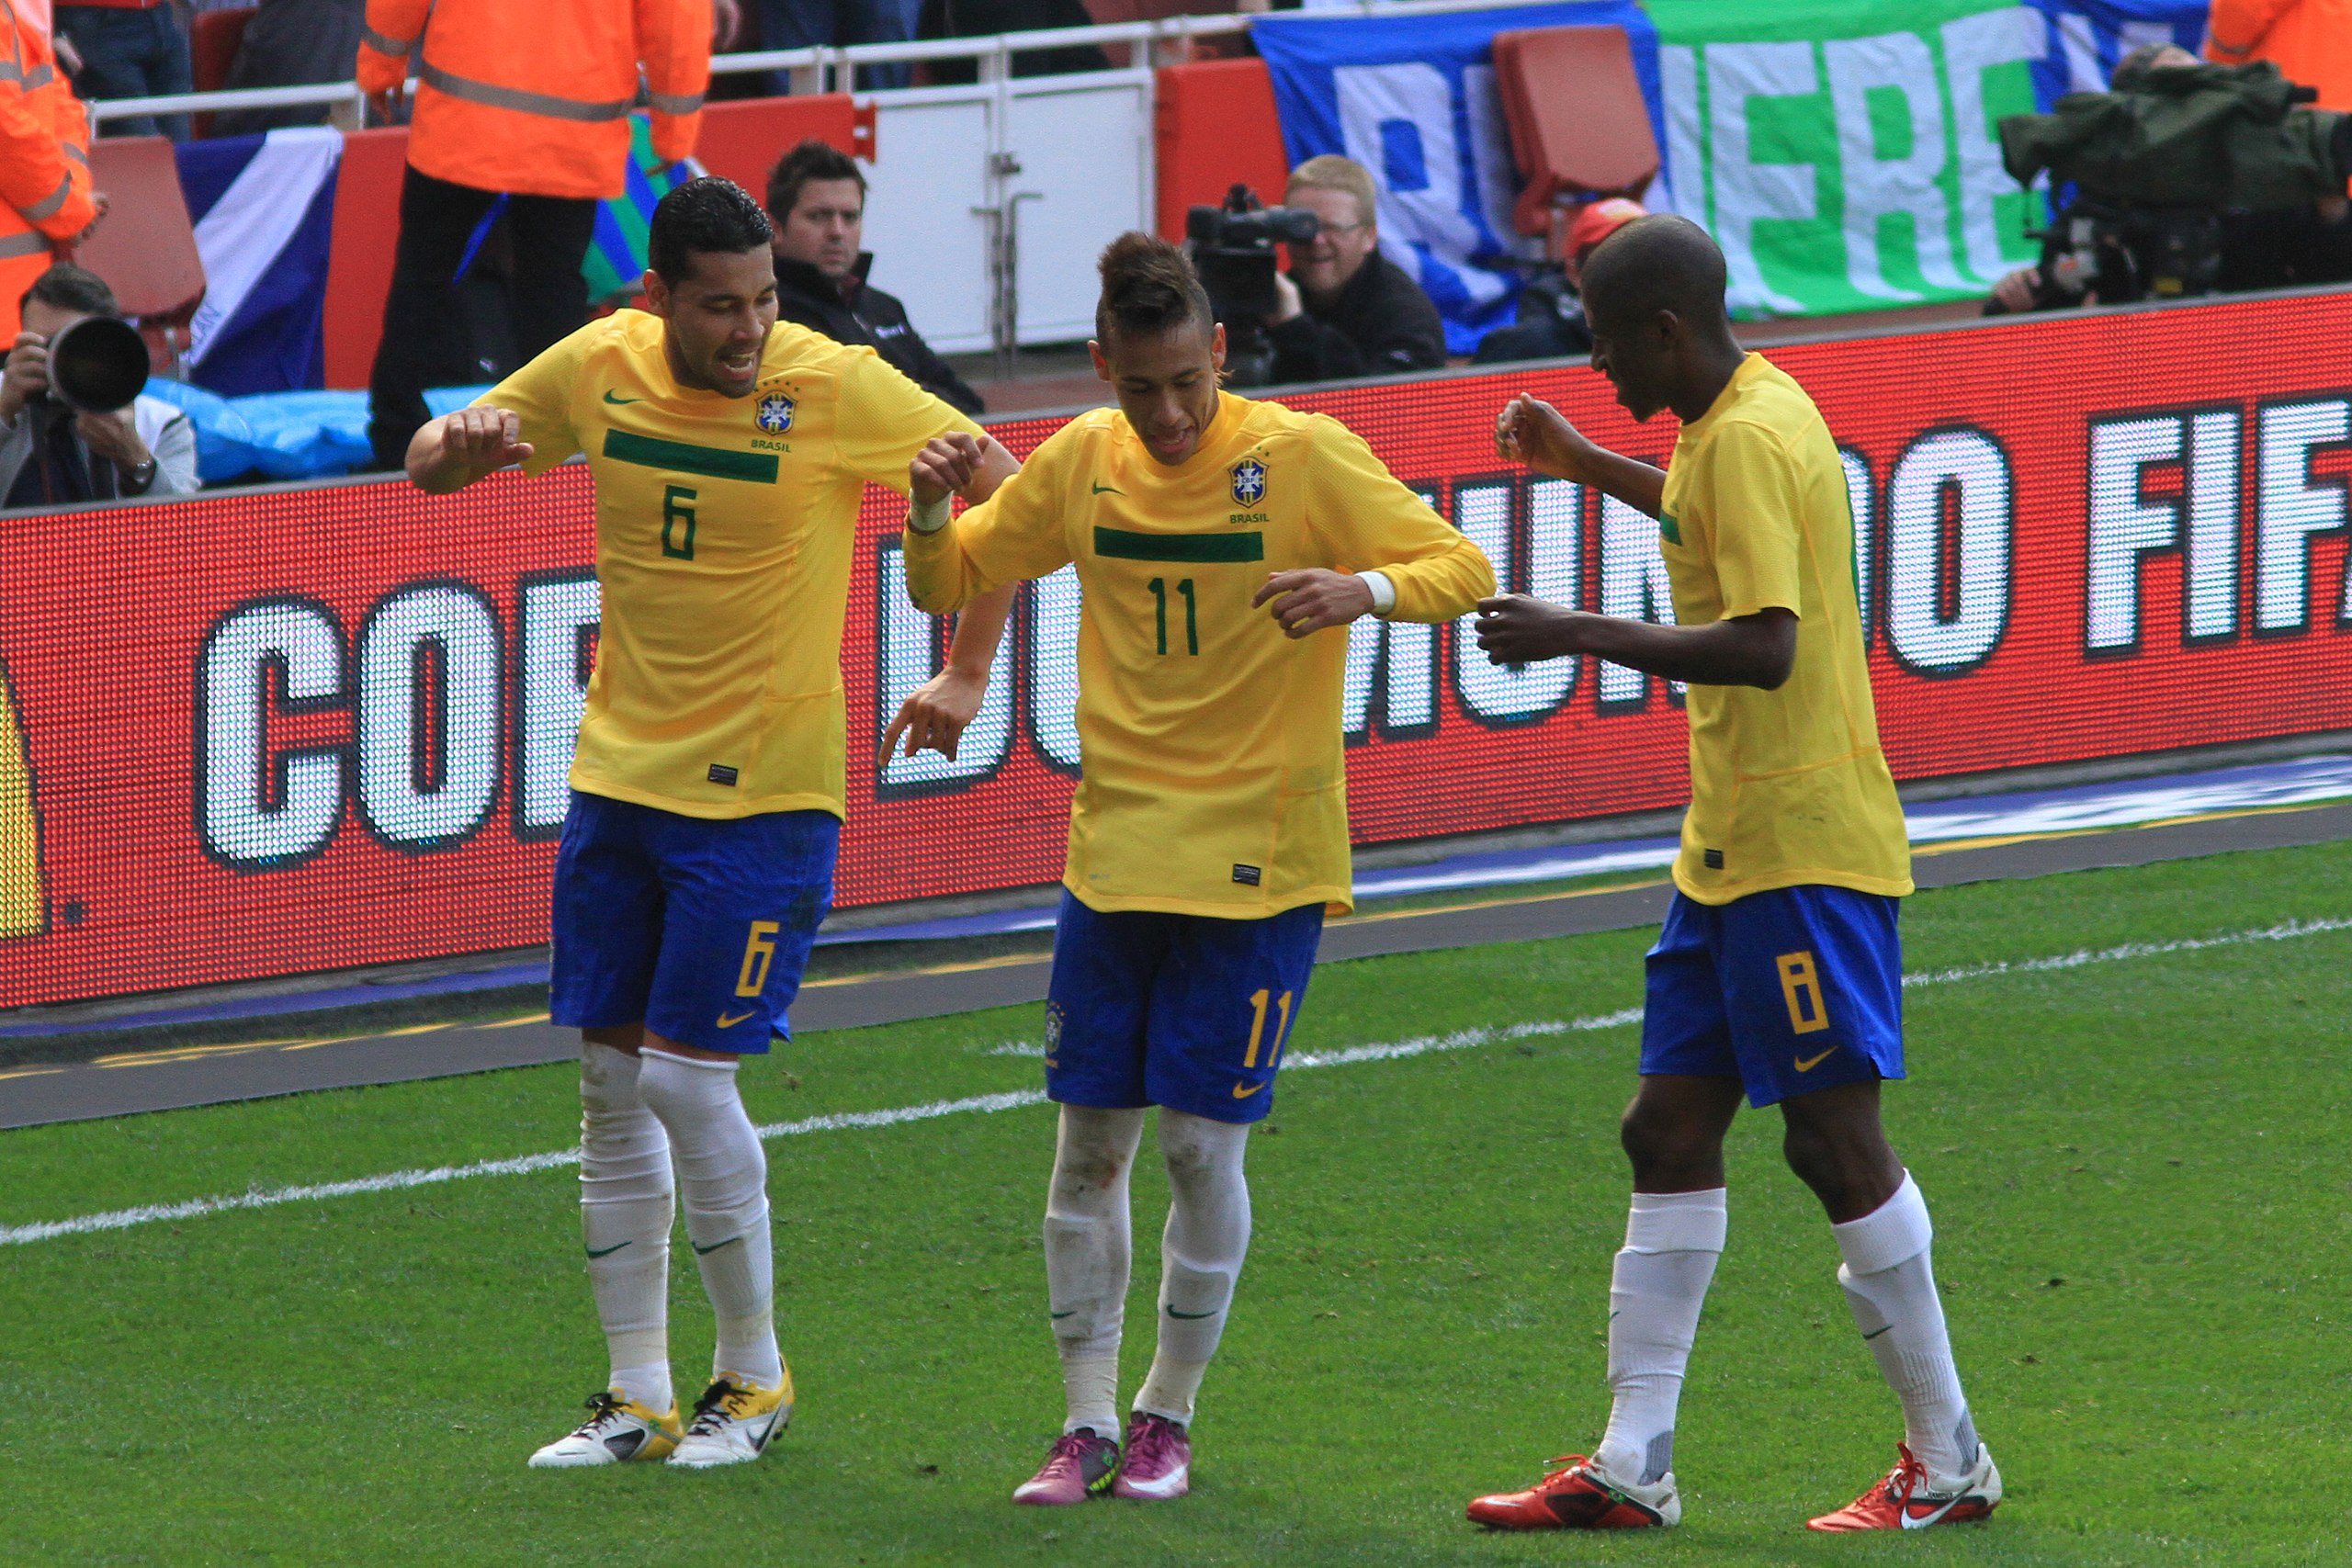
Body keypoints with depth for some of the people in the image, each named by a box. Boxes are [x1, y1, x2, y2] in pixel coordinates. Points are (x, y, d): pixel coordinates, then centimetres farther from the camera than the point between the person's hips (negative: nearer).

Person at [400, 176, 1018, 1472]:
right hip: (619, 773, 5)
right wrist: (462, 443, -13)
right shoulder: (600, 368, -1)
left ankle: (754, 1377, 10)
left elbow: (1006, 489, -7)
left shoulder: (834, 386, -14)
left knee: (687, 1076, -9)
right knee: (608, 1084, 7)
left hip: (764, 793, -5)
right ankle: (637, 1397, 17)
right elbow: (429, 467, 12)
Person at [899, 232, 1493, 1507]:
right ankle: (1087, 1423, 12)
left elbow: (1464, 571, -10)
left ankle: (1168, 1416, 12)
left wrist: (1364, 589, -31)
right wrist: (932, 511, -9)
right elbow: (949, 586, 14)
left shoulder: (1302, 457, -9)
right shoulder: (1081, 463, 3)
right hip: (1113, 856, 4)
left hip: (1258, 859, -4)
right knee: (1090, 1141, 2)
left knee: (1202, 1142, -4)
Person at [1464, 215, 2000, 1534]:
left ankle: (1948, 1461, 2)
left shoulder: (1750, 439, -18)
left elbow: (1764, 646, -28)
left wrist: (1578, 635, -23)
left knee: (1834, 1136, -6)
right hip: (1738, 845, 10)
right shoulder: (1742, 417, 13)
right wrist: (1586, 465, 37)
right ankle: (1633, 1466, 10)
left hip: (1803, 848, -10)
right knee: (1671, 1127, 9)